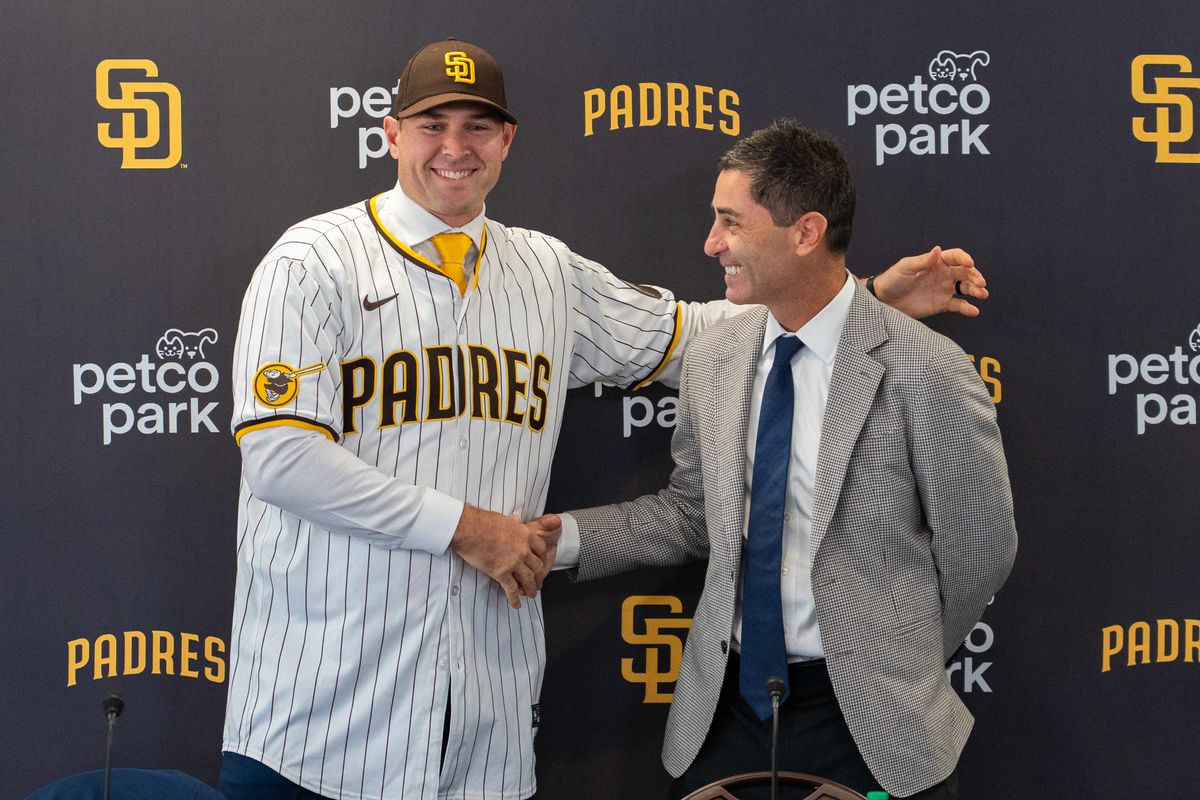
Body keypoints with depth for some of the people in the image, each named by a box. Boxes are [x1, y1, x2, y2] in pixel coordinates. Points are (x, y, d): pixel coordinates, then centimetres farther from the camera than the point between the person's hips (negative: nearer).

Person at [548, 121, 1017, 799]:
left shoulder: (925, 371, -13)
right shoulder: (712, 357, 3)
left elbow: (980, 546, -5)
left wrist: (904, 662, 5)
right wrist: (570, 536, -1)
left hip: (869, 723, -4)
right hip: (724, 706, 4)